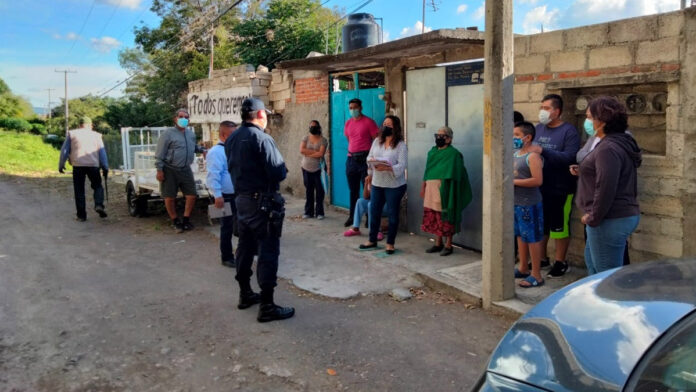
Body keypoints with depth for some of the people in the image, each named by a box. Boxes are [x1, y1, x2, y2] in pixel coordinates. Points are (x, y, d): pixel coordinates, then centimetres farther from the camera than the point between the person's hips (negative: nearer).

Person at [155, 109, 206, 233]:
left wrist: (202, 150, 10)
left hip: (186, 169, 5)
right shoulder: (168, 134, -9)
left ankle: (186, 220, 20)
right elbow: (160, 154, -9)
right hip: (170, 170, -5)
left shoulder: (191, 133, 9)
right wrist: (159, 170, -13)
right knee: (170, 197, 3)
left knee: (191, 195, 3)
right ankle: (175, 222, 21)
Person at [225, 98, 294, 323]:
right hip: (262, 202, -8)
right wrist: (282, 170, 0)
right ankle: (267, 307, -2)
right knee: (268, 252, -4)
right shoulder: (261, 138, -17)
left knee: (245, 248, 18)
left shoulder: (231, 139, 8)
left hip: (241, 199, 9)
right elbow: (279, 173, -21)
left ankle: (245, 294, 30)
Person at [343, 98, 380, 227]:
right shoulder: (348, 123, 12)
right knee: (353, 190, 12)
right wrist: (351, 151, 16)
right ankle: (352, 216, 20)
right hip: (351, 158, 6)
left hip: (365, 158, -6)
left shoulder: (368, 122, -6)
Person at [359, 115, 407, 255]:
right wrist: (372, 162, -16)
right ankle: (372, 240, 27)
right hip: (377, 183, 5)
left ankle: (390, 243, 18)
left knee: (393, 214, 6)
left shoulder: (401, 144, -10)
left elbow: (402, 165, -18)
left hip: (394, 185, -5)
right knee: (374, 212, 12)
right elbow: (369, 157, 7)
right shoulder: (377, 141, 7)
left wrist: (387, 168, -32)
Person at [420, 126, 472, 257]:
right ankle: (438, 243, 23)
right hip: (431, 190, 7)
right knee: (433, 218, 11)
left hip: (444, 191, -7)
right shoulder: (432, 152, 14)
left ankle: (448, 245, 11)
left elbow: (452, 175, -13)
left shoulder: (453, 154, -9)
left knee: (445, 218, 0)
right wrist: (423, 186, 17)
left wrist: (444, 191, -19)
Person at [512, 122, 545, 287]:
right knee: (520, 236, 17)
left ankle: (536, 275, 5)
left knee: (532, 238, -2)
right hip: (516, 202, 9)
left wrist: (514, 182, -21)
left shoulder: (532, 156, -15)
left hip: (529, 204, -9)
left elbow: (537, 180, -24)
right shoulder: (515, 154, 12)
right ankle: (523, 268, 31)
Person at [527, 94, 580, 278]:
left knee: (559, 226, 5)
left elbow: (570, 157, -23)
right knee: (540, 224, 16)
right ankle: (542, 258, 31)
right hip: (539, 187, 6)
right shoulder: (538, 128, 8)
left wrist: (543, 151, -28)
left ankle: (560, 262, 18)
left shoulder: (569, 131, -10)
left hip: (560, 189, -6)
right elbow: (529, 149, 18)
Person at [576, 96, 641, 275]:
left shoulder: (608, 149, -21)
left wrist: (593, 218, -16)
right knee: (591, 260, 25)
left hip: (610, 220, -11)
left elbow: (605, 189, -25)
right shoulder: (620, 143, 12)